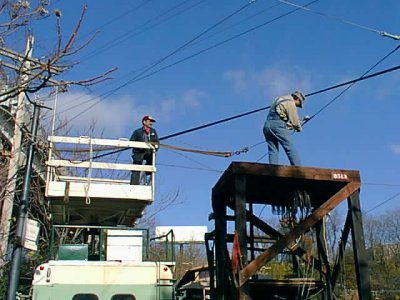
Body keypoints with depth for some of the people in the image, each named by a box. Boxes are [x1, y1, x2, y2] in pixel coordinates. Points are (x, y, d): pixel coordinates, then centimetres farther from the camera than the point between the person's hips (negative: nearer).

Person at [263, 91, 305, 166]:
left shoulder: (280, 99, 25)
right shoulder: (291, 103, -2)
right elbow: (294, 120, -3)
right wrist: (299, 128, 17)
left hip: (267, 125, 8)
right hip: (278, 125, -8)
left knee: (273, 151, 4)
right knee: (291, 149, -9)